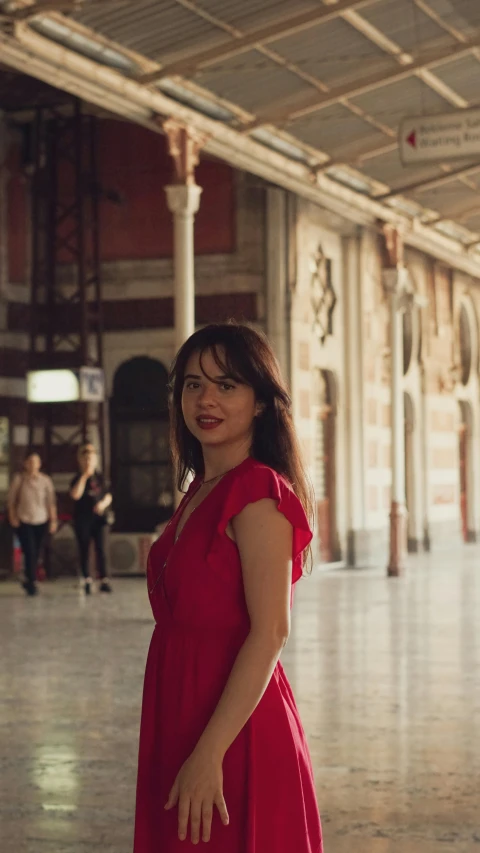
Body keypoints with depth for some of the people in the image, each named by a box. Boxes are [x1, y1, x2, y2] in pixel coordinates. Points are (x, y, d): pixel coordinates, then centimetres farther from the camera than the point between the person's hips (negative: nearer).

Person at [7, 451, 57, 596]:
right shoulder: (18, 479, -3)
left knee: (36, 553, 7)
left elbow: (51, 501, 2)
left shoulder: (45, 480, 0)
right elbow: (11, 499, 4)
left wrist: (53, 520, 1)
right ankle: (32, 582, -9)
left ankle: (28, 581, 26)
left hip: (41, 522, 2)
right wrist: (12, 517, -1)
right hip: (23, 521, -2)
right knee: (29, 552, -11)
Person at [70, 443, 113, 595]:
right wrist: (84, 476, -17)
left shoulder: (99, 477, 9)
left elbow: (108, 496, 14)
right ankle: (86, 581, 7)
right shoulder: (78, 478, -1)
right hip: (82, 518, -2)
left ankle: (104, 581, -3)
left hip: (98, 517, 2)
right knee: (84, 550, 2)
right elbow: (75, 495, -19)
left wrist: (104, 503, -8)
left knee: (100, 549, -3)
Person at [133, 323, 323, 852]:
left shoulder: (258, 492, -15)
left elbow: (270, 632, -21)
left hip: (232, 729, -9)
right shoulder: (202, 491, 12)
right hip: (182, 718, 9)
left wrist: (209, 754, -24)